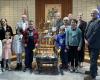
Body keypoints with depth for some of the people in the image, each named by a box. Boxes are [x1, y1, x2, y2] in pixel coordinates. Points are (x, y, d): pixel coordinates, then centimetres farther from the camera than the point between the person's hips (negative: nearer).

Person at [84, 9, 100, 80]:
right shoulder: (90, 22, 15)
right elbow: (86, 31, 13)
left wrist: (89, 41, -17)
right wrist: (86, 39, -2)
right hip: (90, 44, 8)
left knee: (93, 61, -4)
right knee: (93, 60, 18)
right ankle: (94, 73, 31)